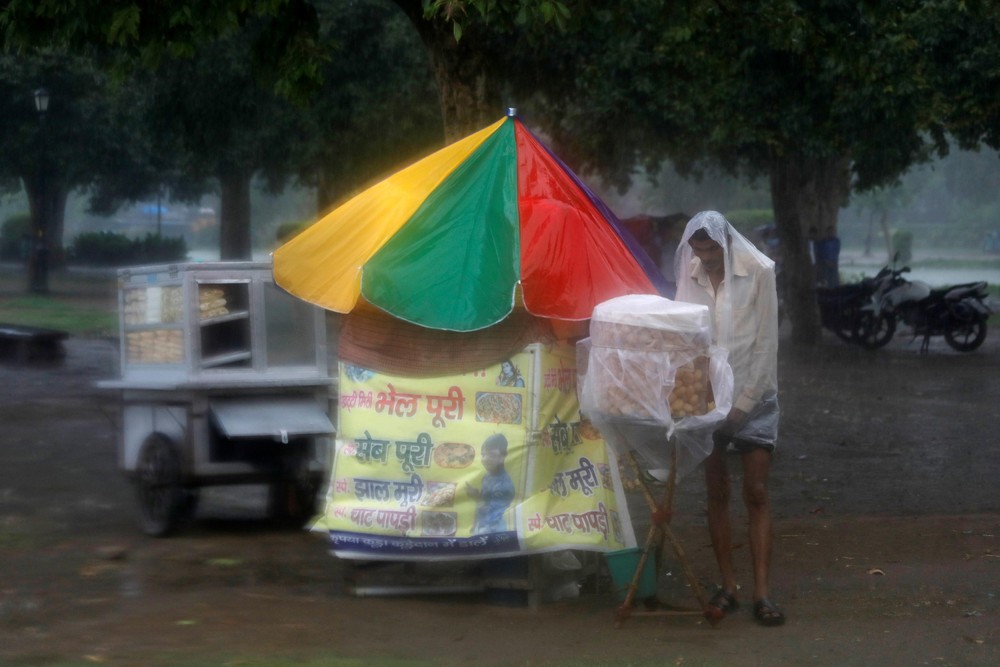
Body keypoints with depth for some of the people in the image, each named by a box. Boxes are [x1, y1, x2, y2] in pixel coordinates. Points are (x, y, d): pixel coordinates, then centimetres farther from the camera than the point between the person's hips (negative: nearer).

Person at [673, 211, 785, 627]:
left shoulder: (759, 272, -8)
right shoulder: (691, 276, 1)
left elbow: (766, 343, -8)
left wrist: (744, 402, -10)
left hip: (752, 395, -3)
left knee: (756, 494, -4)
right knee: (717, 493, 4)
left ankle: (762, 592, -5)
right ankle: (727, 587, 11)